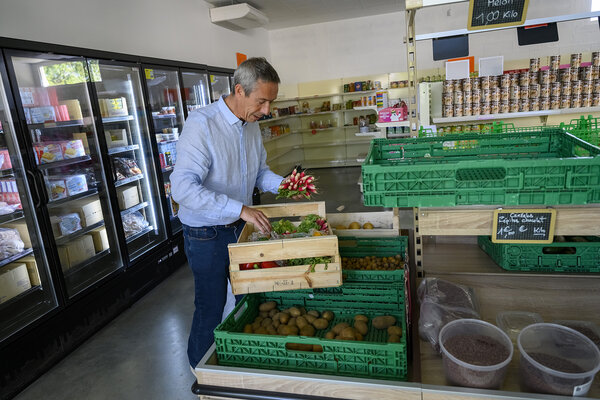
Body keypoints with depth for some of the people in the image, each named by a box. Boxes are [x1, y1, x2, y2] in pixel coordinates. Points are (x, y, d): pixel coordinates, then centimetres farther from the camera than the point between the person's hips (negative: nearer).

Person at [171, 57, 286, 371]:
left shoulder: (252, 125, 1)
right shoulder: (202, 123, -23)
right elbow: (183, 187, -32)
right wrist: (240, 209, -37)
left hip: (242, 227, 7)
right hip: (206, 235, -7)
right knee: (211, 308, 8)